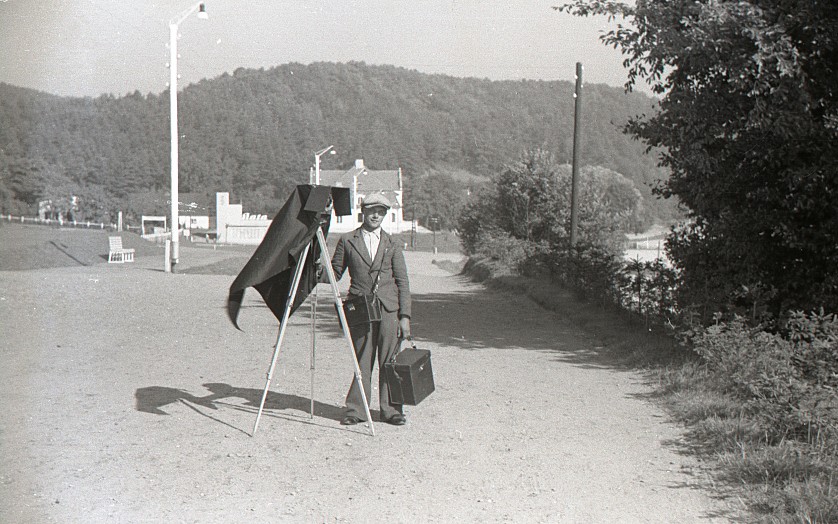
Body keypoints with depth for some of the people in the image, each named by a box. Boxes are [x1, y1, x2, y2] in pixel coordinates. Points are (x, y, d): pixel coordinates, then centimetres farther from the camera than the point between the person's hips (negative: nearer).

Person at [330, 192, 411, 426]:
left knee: (389, 361, 2)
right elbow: (335, 273, 12)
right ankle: (356, 409, 10)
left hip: (389, 309, 1)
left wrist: (405, 315, 0)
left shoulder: (393, 245, 11)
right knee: (362, 361, 1)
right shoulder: (347, 240, 9)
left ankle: (391, 410, 11)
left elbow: (402, 282, 7)